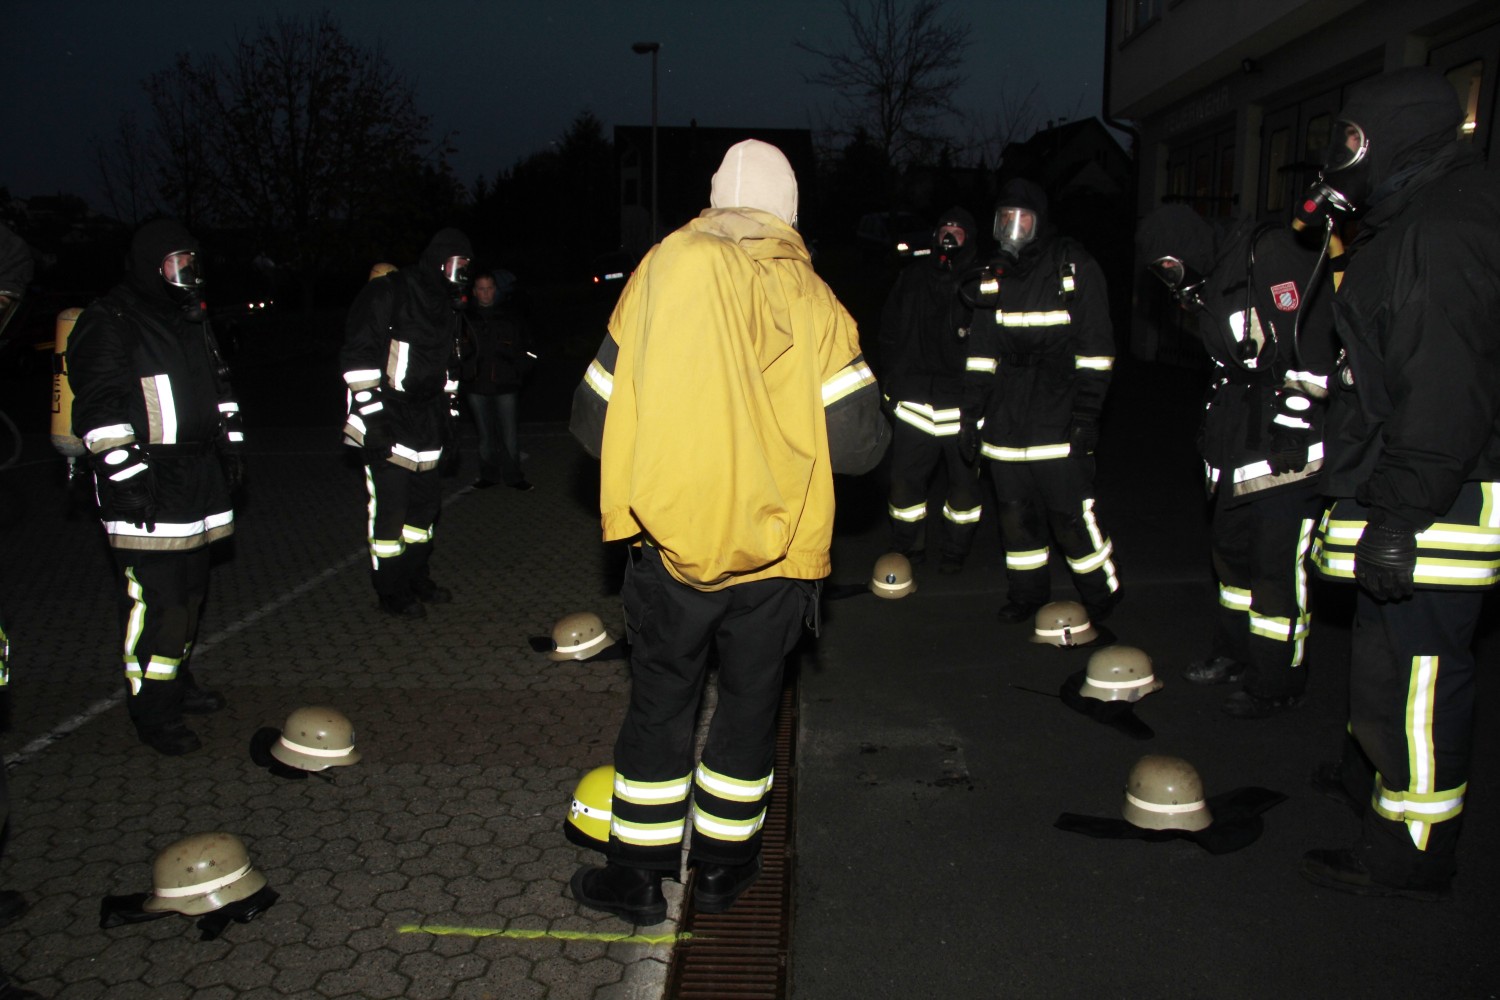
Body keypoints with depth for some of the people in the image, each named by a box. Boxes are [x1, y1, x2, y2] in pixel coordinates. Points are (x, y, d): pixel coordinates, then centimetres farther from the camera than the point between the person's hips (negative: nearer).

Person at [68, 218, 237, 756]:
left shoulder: (192, 319, 17)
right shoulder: (109, 323, -9)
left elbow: (218, 384, 28)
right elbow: (98, 409, -14)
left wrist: (230, 445, 22)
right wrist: (127, 475, -19)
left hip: (198, 479, 8)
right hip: (145, 486, -8)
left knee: (190, 588, 15)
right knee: (155, 597, -9)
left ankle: (177, 680, 30)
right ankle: (153, 710, 1)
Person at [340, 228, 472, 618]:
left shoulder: (447, 306, 15)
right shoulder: (386, 294, -11)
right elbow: (358, 356, -16)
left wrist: (449, 412, 20)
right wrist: (371, 415, -20)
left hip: (424, 420, 8)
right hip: (387, 422, -8)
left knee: (426, 501, 13)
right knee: (389, 508, -4)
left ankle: (417, 579, 28)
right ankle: (391, 593, 7)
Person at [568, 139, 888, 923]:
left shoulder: (662, 269, -2)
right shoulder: (814, 300, -4)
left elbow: (595, 419, -1)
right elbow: (859, 442, -8)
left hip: (670, 537, 0)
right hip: (774, 551, 0)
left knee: (659, 701, 14)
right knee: (750, 700, 17)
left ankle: (637, 870, 24)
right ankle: (724, 862, 30)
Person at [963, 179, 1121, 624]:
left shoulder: (1074, 268, -3)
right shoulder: (995, 276, 12)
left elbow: (1095, 349, -5)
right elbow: (981, 352, 14)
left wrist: (1087, 413, -11)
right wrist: (972, 411, 10)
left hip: (1058, 421, -5)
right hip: (1006, 420, 5)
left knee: (1071, 516, -4)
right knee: (1016, 514, 10)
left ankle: (1102, 595, 15)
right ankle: (1028, 593, 26)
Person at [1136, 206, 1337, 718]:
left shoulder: (1271, 254, -14)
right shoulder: (1209, 286, 13)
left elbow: (1311, 347, -20)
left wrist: (1289, 427, -20)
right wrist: (1215, 436, 18)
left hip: (1291, 446, -9)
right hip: (1244, 449, 9)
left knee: (1279, 569, -2)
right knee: (1232, 550, 19)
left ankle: (1277, 684, 10)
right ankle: (1234, 653, 36)